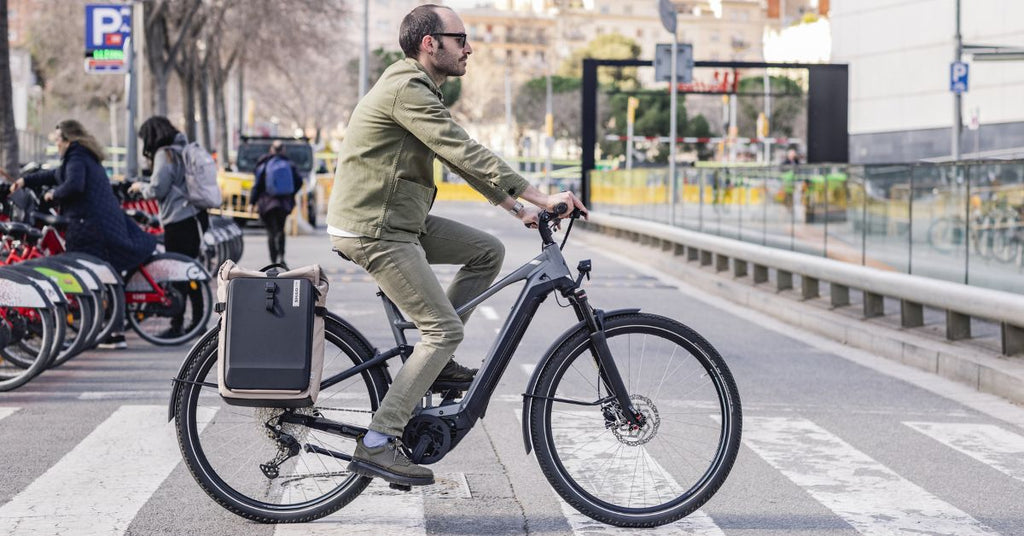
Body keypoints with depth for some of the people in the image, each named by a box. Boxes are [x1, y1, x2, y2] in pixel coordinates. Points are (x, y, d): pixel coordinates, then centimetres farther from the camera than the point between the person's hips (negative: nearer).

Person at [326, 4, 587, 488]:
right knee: (445, 329, -11)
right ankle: (376, 445, -10)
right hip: (373, 230, -10)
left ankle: (434, 361, 14)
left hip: (401, 219, 10)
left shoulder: (419, 90, 16)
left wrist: (517, 207, 14)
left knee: (487, 251, 10)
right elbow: (468, 154, -25)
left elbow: (461, 158, 19)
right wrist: (541, 197, -24)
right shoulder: (406, 90, -18)